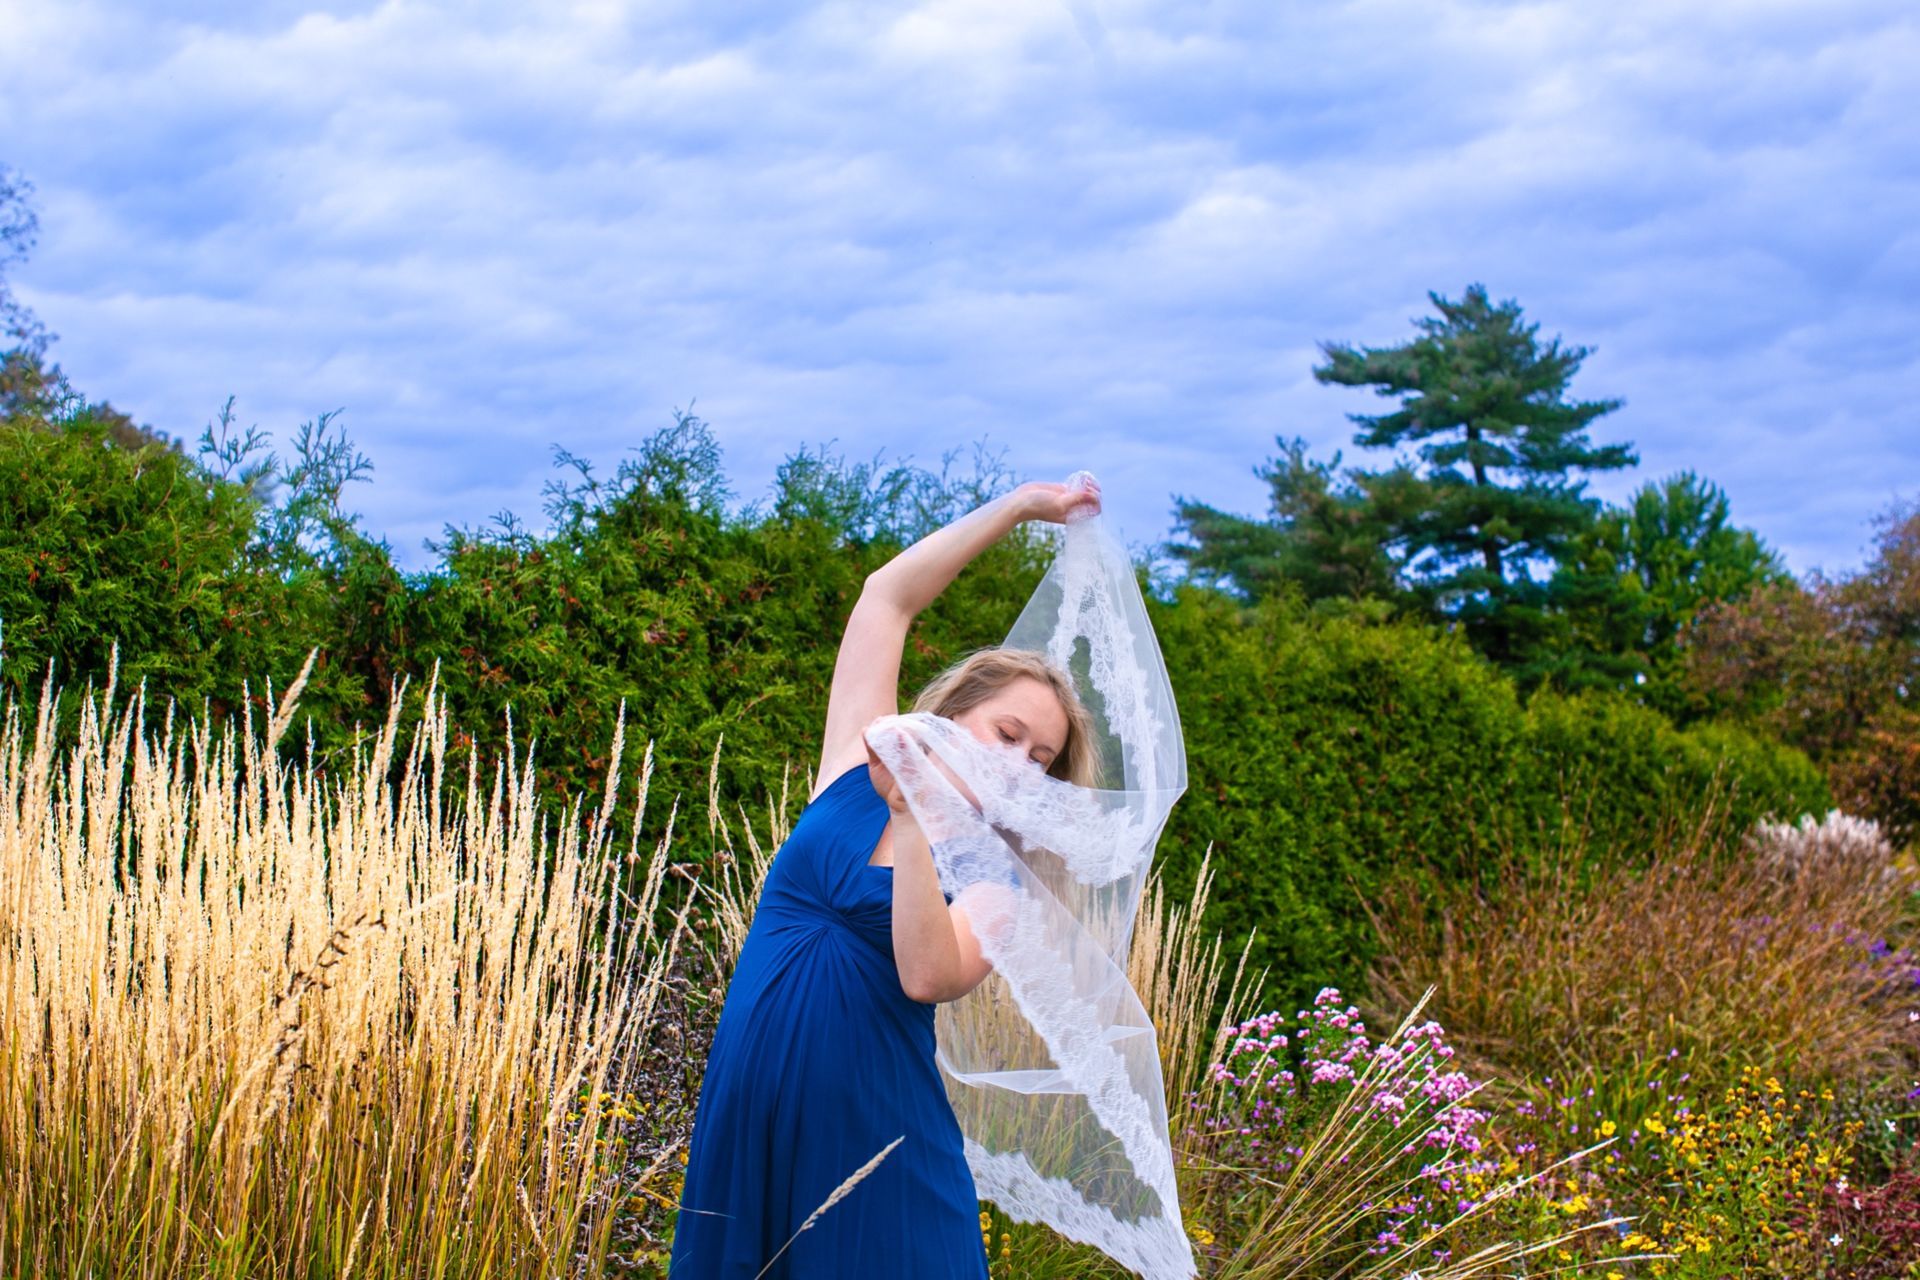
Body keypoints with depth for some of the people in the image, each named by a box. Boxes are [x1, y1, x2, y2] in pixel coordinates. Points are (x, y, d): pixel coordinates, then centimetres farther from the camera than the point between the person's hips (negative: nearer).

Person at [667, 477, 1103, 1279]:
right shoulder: (858, 775, 6)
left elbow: (929, 976, -20)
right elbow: (887, 596, 7)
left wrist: (912, 822, -24)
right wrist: (1019, 504, 10)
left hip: (875, 1138, -2)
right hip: (748, 1119, 2)